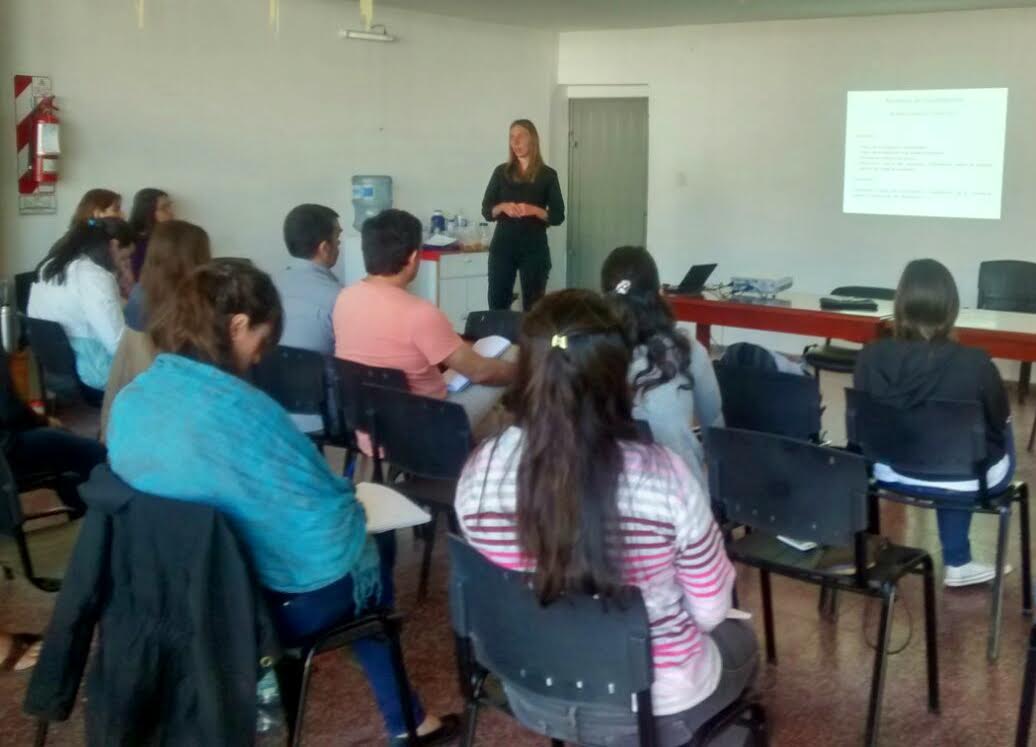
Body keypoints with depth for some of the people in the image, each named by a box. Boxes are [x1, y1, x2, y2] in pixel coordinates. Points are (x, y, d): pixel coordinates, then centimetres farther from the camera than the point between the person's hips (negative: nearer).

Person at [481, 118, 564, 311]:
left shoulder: (547, 175, 2)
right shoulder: (501, 172, 8)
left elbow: (558, 216, 0)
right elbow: (486, 211, 7)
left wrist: (534, 210, -17)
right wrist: (502, 207, -13)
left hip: (534, 248, -1)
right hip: (502, 246, 2)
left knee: (533, 306, 0)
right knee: (497, 305, -1)